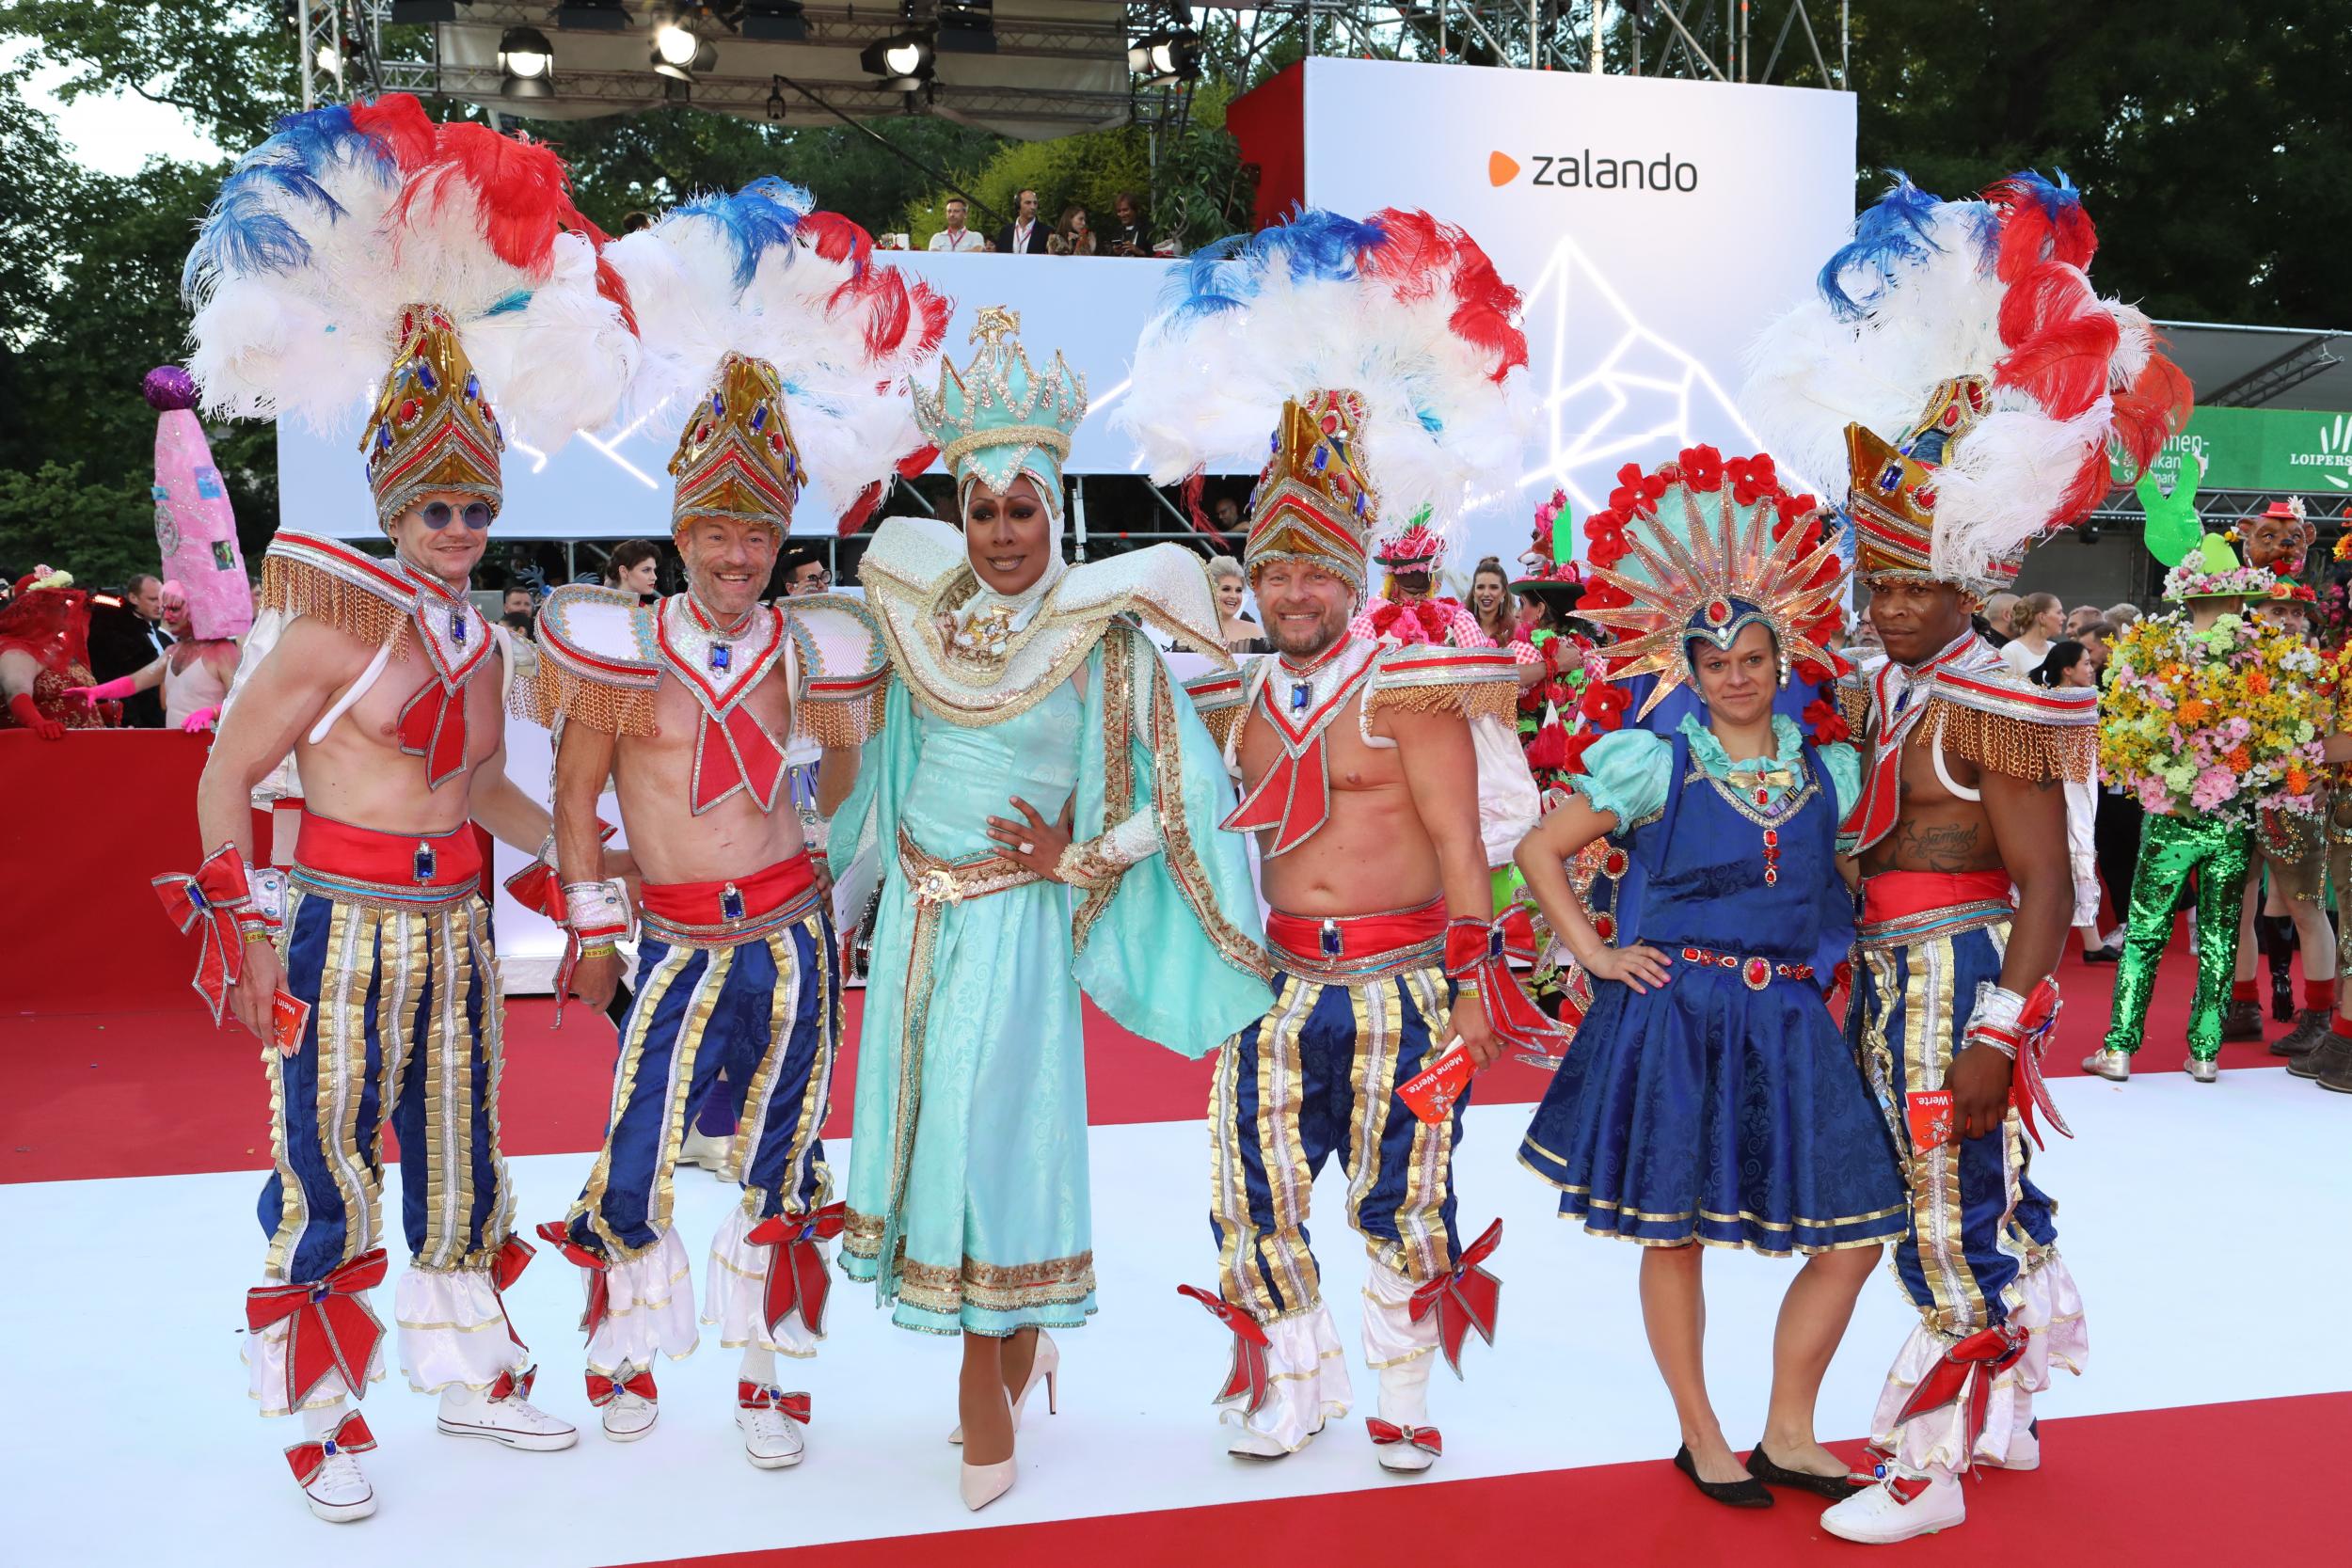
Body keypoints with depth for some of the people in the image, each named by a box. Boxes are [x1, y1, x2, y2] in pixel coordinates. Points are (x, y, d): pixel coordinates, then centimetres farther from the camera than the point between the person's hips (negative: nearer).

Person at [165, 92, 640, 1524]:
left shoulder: (480, 640, 9)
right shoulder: (332, 629, -11)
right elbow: (224, 779, -7)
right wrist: (246, 935, -9)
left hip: (452, 925, 6)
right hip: (343, 927, -6)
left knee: (459, 1152, 15)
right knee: (329, 1165, 1)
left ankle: (471, 1374, 31)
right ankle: (322, 1421, 16)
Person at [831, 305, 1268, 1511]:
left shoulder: (1100, 631, -12)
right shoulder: (928, 599, 1)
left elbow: (1181, 785, -8)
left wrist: (1076, 855, -12)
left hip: (1014, 916, -5)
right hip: (919, 906, 5)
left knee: (993, 1124, -3)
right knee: (924, 1116, 11)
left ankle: (987, 1382, 13)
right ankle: (1015, 1353, 28)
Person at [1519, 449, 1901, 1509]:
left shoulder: (1828, 770, 8)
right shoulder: (1659, 761, -3)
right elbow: (1539, 850, -2)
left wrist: (1832, 959, 4)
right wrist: (1592, 953, -6)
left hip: (1789, 1021, 4)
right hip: (1672, 1015, -4)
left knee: (1855, 1231, 2)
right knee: (1673, 1231, 4)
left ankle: (1788, 1435, 19)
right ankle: (1700, 1439, 22)